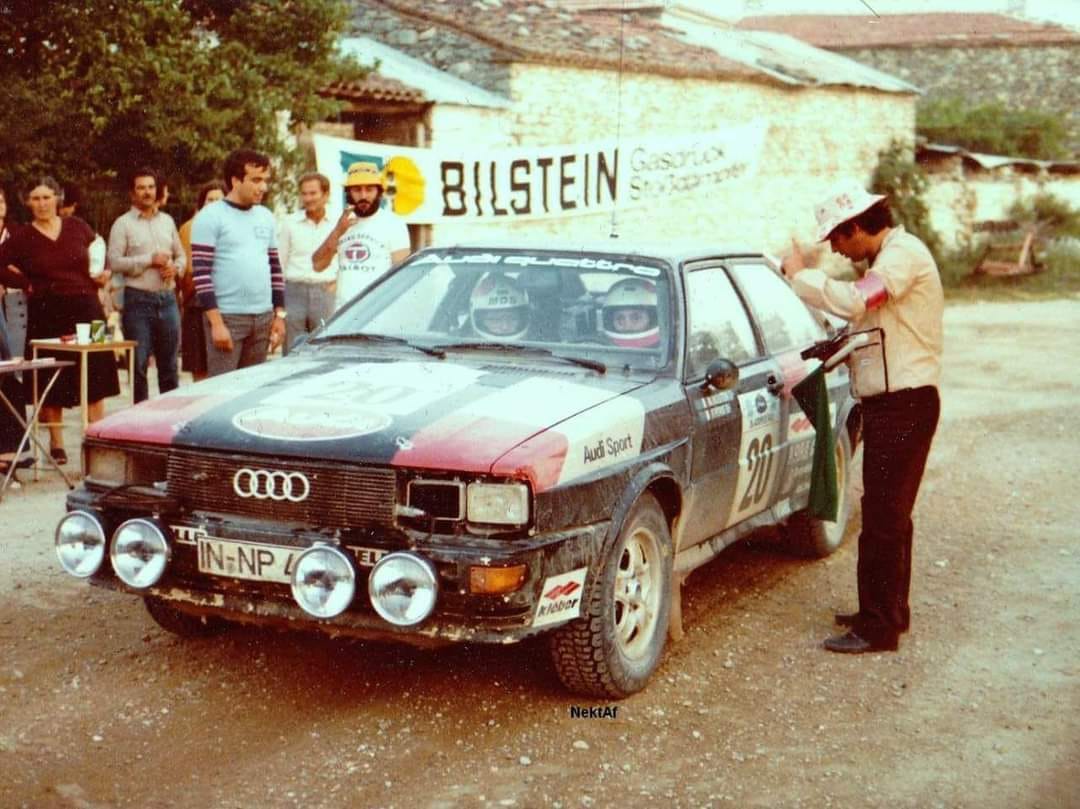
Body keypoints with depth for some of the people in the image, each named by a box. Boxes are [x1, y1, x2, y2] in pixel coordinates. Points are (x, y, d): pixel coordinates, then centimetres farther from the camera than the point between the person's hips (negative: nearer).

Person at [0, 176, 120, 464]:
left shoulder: (77, 227, 6)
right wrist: (26, 284, -6)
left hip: (85, 310, 1)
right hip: (47, 315, -1)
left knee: (95, 378, 1)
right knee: (53, 384, 4)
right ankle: (56, 444, 14)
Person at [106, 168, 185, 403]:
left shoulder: (167, 221, 15)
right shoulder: (123, 223, -1)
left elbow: (181, 255, 19)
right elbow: (114, 262, -9)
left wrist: (176, 268, -2)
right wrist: (150, 260, -13)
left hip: (167, 299, 4)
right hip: (138, 301, -4)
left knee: (169, 364, 9)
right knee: (139, 365, 0)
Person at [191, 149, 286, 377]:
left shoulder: (266, 217, 15)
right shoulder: (210, 217, -4)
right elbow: (201, 273, -10)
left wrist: (280, 315, 12)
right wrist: (216, 322, -16)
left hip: (263, 318, 6)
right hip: (227, 318, -6)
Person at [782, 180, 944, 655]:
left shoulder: (904, 254, -16)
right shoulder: (888, 257, 17)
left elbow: (854, 302, -31)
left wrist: (800, 275, -19)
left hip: (903, 405, -11)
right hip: (889, 403, 11)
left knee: (883, 518, -8)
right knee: (890, 516, 18)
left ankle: (878, 628, -3)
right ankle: (891, 611, 30)